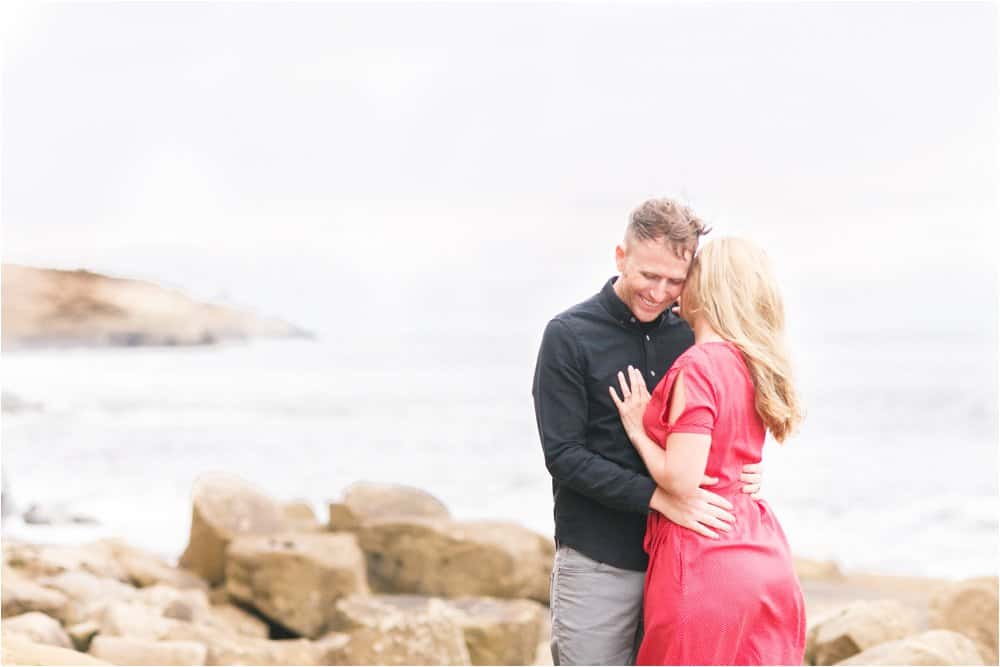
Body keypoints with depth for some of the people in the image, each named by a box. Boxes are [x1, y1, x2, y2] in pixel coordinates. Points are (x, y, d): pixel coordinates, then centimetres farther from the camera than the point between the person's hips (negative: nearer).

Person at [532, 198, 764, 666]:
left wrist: (745, 470, -5)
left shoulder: (687, 336, 9)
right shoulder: (569, 336, -5)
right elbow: (564, 456, -11)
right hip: (597, 562, -4)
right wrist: (659, 496, -21)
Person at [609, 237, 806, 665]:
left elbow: (681, 479, -20)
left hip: (704, 564, -8)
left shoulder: (698, 366, -16)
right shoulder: (754, 365, 9)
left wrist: (639, 430, -6)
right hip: (765, 561, 8)